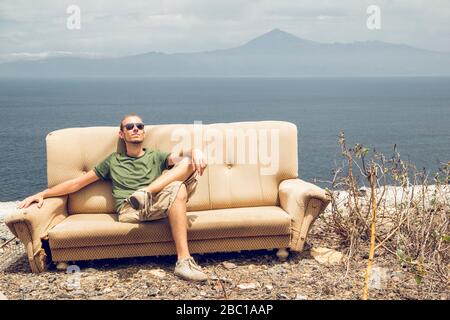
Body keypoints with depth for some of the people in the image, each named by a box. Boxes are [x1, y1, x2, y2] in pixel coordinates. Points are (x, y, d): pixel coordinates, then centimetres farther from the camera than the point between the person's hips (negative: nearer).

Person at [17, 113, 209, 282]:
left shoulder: (156, 157, 28)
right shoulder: (113, 161, 27)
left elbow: (180, 157, 6)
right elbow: (77, 183, 25)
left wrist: (194, 152, -21)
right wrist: (42, 193, 14)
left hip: (157, 205, 2)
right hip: (129, 209, -2)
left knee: (189, 163, -21)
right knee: (178, 189, -35)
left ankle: (146, 193, -29)